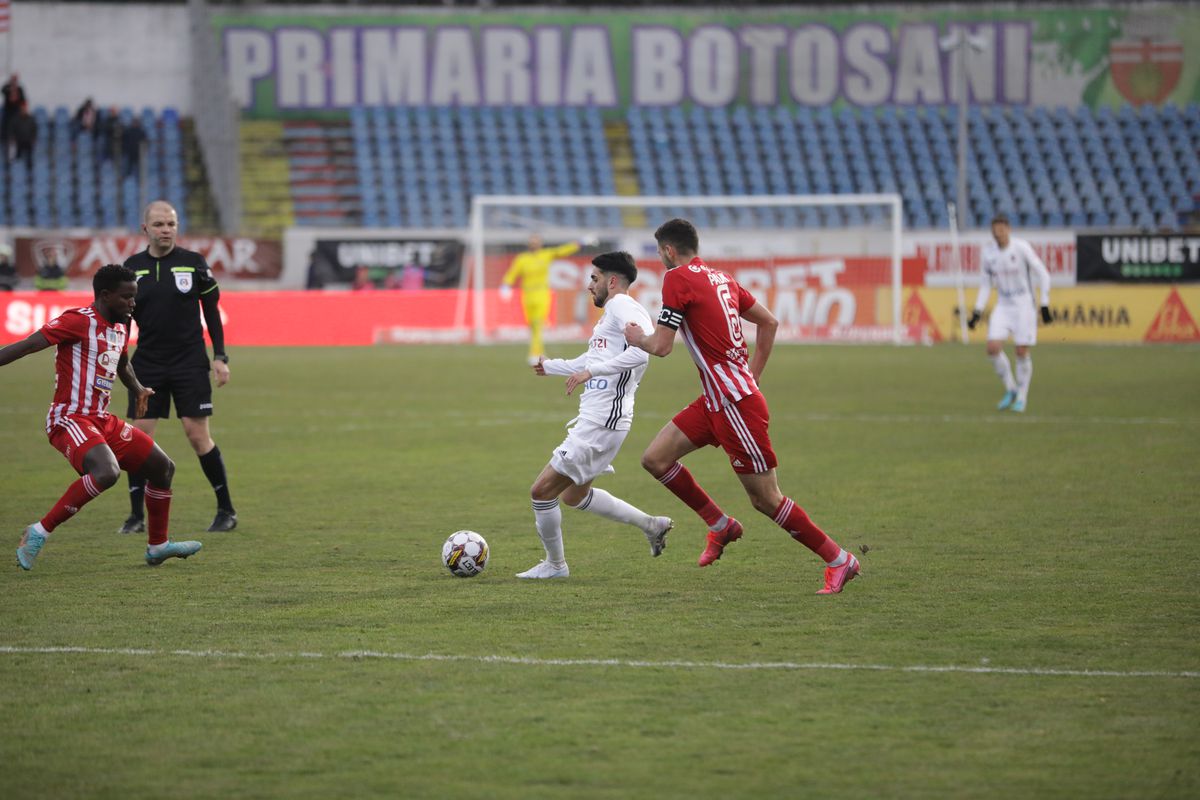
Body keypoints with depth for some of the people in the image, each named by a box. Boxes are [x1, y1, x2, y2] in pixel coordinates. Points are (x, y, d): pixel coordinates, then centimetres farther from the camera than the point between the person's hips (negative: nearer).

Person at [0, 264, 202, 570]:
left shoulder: (120, 328, 14)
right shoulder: (79, 321, -14)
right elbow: (26, 346, -19)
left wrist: (137, 389, 21)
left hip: (103, 421, 10)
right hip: (70, 420, -9)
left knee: (162, 467, 12)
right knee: (106, 472, -34)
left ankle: (158, 546, 28)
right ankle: (40, 532, -24)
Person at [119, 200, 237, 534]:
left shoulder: (194, 263, -1)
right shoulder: (133, 267, 5)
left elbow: (212, 312, 4)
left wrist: (220, 357, -1)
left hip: (190, 362, -2)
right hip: (147, 364, 2)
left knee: (198, 435, -5)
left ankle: (226, 510, 6)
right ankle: (136, 515, 7)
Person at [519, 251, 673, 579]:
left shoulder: (622, 306, -12)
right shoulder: (613, 311, 19)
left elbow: (640, 351, -30)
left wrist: (590, 371, -30)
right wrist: (551, 366, 48)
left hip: (601, 424, -11)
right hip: (592, 419, 11)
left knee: (542, 490, -5)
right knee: (573, 496, 22)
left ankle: (554, 564, 10)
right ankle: (652, 525, 25)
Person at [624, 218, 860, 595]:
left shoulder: (678, 279, -12)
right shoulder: (720, 278, 13)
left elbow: (661, 346, -15)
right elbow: (769, 322, 19)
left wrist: (637, 338, 7)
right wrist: (753, 374, 24)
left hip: (736, 403, -9)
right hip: (715, 400, 9)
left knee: (766, 499, -2)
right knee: (655, 458, 8)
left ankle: (838, 560, 6)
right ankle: (720, 525, 18)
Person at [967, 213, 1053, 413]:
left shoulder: (1021, 248, -12)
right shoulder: (989, 251, 0)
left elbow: (1042, 275, -6)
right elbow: (985, 284, 11)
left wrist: (1045, 305, -10)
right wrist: (977, 312, 5)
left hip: (1023, 305, -4)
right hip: (1003, 306, 4)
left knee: (1022, 351, -5)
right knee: (993, 348, -12)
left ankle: (1022, 397, 10)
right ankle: (1010, 389, 8)